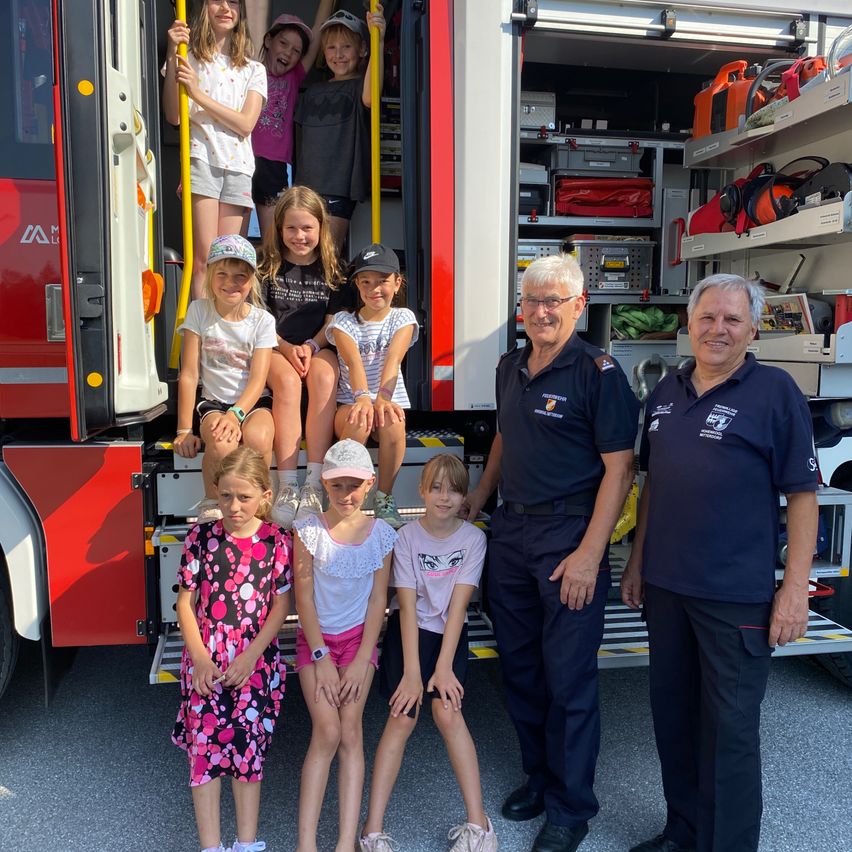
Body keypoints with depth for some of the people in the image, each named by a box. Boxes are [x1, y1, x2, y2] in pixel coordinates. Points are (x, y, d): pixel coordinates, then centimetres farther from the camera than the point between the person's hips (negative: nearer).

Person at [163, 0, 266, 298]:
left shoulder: (254, 70, 17)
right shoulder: (188, 58, 11)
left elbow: (246, 124, 1)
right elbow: (173, 116, -1)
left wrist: (198, 94, -8)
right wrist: (171, 57, -6)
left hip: (238, 166, 3)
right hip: (201, 159, -2)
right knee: (204, 257, -13)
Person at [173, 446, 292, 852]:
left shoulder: (277, 541, -5)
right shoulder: (201, 537, -3)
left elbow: (281, 606, -3)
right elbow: (185, 602, -1)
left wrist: (250, 657, -10)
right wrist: (200, 657, -9)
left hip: (257, 663, 0)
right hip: (205, 663, 0)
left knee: (248, 751, 9)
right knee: (204, 751, 2)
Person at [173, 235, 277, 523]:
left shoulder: (263, 320, -1)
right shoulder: (199, 311, 0)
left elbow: (257, 379, -9)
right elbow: (189, 374, -3)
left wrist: (235, 414, -28)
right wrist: (184, 430, -7)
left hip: (253, 401, 0)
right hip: (213, 401, 0)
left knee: (257, 438, -35)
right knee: (221, 445, -34)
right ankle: (211, 502, -5)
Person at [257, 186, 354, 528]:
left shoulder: (332, 269, 11)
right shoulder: (268, 267, 8)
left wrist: (311, 346, -13)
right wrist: (287, 348, -14)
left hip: (319, 348, 1)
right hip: (275, 349, 0)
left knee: (324, 377, -35)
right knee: (287, 381, -35)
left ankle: (314, 485, -38)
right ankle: (287, 486, -36)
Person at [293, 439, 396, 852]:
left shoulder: (381, 534, -5)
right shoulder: (309, 530, -10)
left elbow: (377, 600, -2)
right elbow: (304, 597, -8)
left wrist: (361, 660, -6)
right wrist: (322, 657, -10)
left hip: (358, 636, 1)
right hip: (315, 638, -1)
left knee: (350, 731, -6)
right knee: (327, 733, -11)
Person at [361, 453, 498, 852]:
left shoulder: (473, 538, -8)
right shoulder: (407, 536, -10)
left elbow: (458, 604, -13)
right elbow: (408, 606, -14)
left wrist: (444, 666, -19)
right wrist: (411, 670, -19)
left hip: (450, 632, 1)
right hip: (409, 630, 0)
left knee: (447, 710, -20)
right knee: (403, 715, -16)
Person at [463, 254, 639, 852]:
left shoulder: (597, 371, -11)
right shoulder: (511, 367, 10)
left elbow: (619, 467, -14)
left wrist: (589, 553, -19)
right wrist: (481, 494, 21)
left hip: (569, 533, -6)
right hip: (510, 530, 7)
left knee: (568, 677, 3)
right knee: (518, 664, 16)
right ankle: (540, 775, 36)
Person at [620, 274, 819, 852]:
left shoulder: (775, 392, -7)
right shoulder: (667, 392, 9)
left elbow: (802, 494, -8)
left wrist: (796, 588, -13)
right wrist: (638, 562, 14)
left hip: (737, 596, -5)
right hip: (664, 586, 6)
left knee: (730, 730, 4)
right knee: (672, 714, 17)